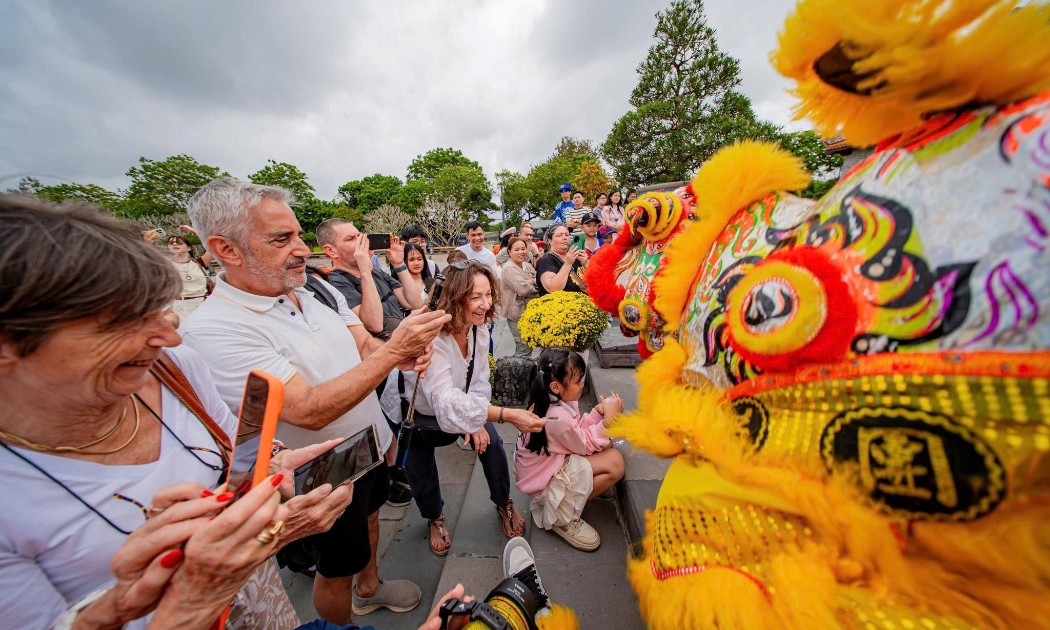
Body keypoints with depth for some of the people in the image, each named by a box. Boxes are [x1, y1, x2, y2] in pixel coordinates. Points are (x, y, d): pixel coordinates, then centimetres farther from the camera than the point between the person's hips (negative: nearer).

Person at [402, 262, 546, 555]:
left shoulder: (479, 328, -17)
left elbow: (479, 381, -8)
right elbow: (445, 401, -47)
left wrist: (476, 420, -18)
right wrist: (507, 415, -52)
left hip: (458, 408, 4)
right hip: (418, 413, -4)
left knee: (490, 441, -8)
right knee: (421, 473, 4)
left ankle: (504, 504, 22)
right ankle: (435, 519, 39)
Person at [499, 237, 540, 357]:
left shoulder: (527, 266, 14)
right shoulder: (509, 269, -13)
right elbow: (523, 289, -24)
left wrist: (531, 282, -15)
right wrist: (537, 288, -6)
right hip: (518, 314, -8)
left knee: (526, 346, 17)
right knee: (524, 349, -6)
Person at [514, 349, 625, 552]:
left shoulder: (553, 401, -6)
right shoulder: (558, 418, -33)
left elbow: (578, 431, 2)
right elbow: (586, 445, -18)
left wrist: (598, 412, -10)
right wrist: (609, 417, -16)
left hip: (547, 464, 9)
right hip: (542, 481, -9)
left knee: (606, 448, 1)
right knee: (614, 463, -18)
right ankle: (561, 517, -4)